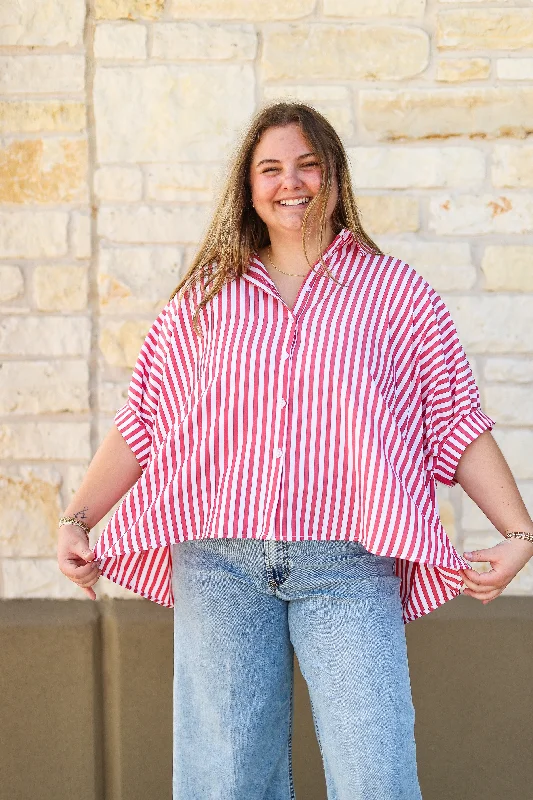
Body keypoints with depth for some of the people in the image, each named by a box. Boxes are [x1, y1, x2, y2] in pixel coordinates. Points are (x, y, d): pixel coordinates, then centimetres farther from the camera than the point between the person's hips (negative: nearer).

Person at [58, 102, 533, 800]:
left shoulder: (395, 291, 9)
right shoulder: (206, 298, 13)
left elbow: (458, 426, 6)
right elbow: (140, 425, 13)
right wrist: (75, 520, 4)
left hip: (347, 566, -1)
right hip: (218, 564, 2)